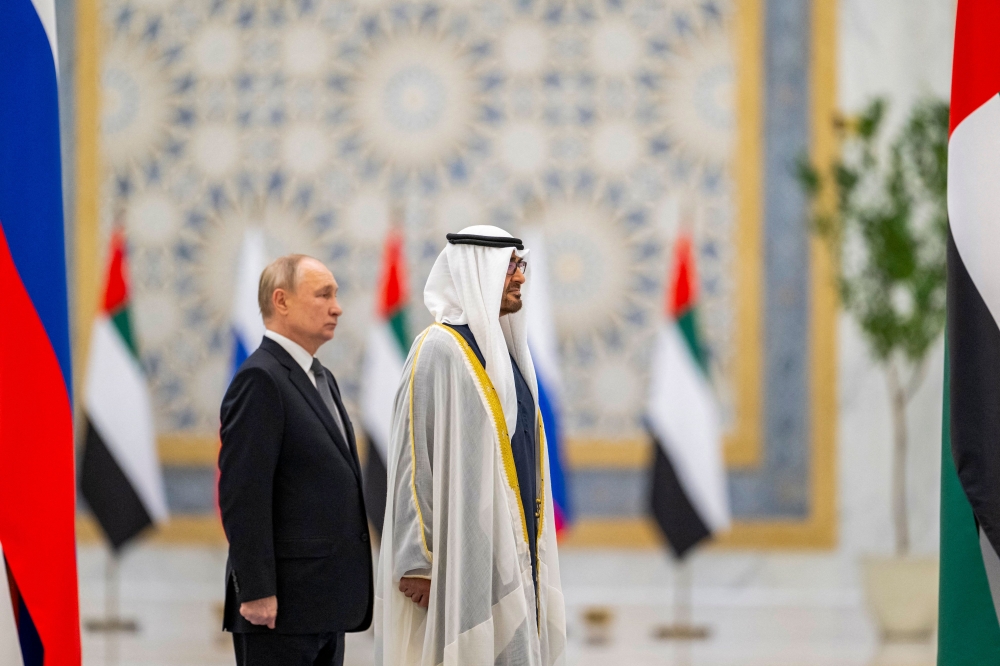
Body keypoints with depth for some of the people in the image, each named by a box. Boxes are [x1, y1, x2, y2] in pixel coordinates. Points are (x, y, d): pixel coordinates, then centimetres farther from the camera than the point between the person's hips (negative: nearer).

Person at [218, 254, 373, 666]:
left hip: (327, 607, 9)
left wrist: (348, 590, 18)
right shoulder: (261, 379, -12)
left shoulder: (321, 379, 18)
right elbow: (242, 494, -18)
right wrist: (257, 592, -22)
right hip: (282, 602, -9)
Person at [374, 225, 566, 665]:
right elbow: (413, 457, -16)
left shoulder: (501, 349, 14)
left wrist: (531, 551, 17)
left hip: (511, 553, 9)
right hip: (462, 553, -9)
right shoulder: (440, 349, -12)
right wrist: (415, 561, -19)